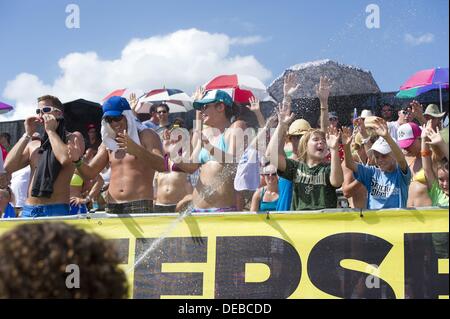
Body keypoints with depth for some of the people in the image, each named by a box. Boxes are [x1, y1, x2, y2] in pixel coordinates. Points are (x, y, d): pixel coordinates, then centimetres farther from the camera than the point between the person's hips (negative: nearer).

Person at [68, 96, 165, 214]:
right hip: (112, 207, 5)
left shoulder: (146, 136, 1)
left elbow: (162, 166, -16)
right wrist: (78, 160, -7)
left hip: (140, 206, -4)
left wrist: (136, 149, -32)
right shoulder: (108, 141, 17)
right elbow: (89, 173, 15)